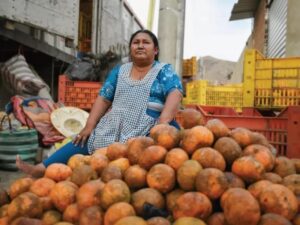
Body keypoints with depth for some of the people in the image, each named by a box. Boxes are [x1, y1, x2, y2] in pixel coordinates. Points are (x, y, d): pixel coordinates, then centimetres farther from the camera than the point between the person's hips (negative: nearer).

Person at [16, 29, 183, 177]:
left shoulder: (164, 71, 4)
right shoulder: (119, 71, 16)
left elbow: (175, 94, -12)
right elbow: (103, 99, 12)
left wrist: (163, 122, -30)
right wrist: (89, 126, 1)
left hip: (146, 131, -4)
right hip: (113, 129, 5)